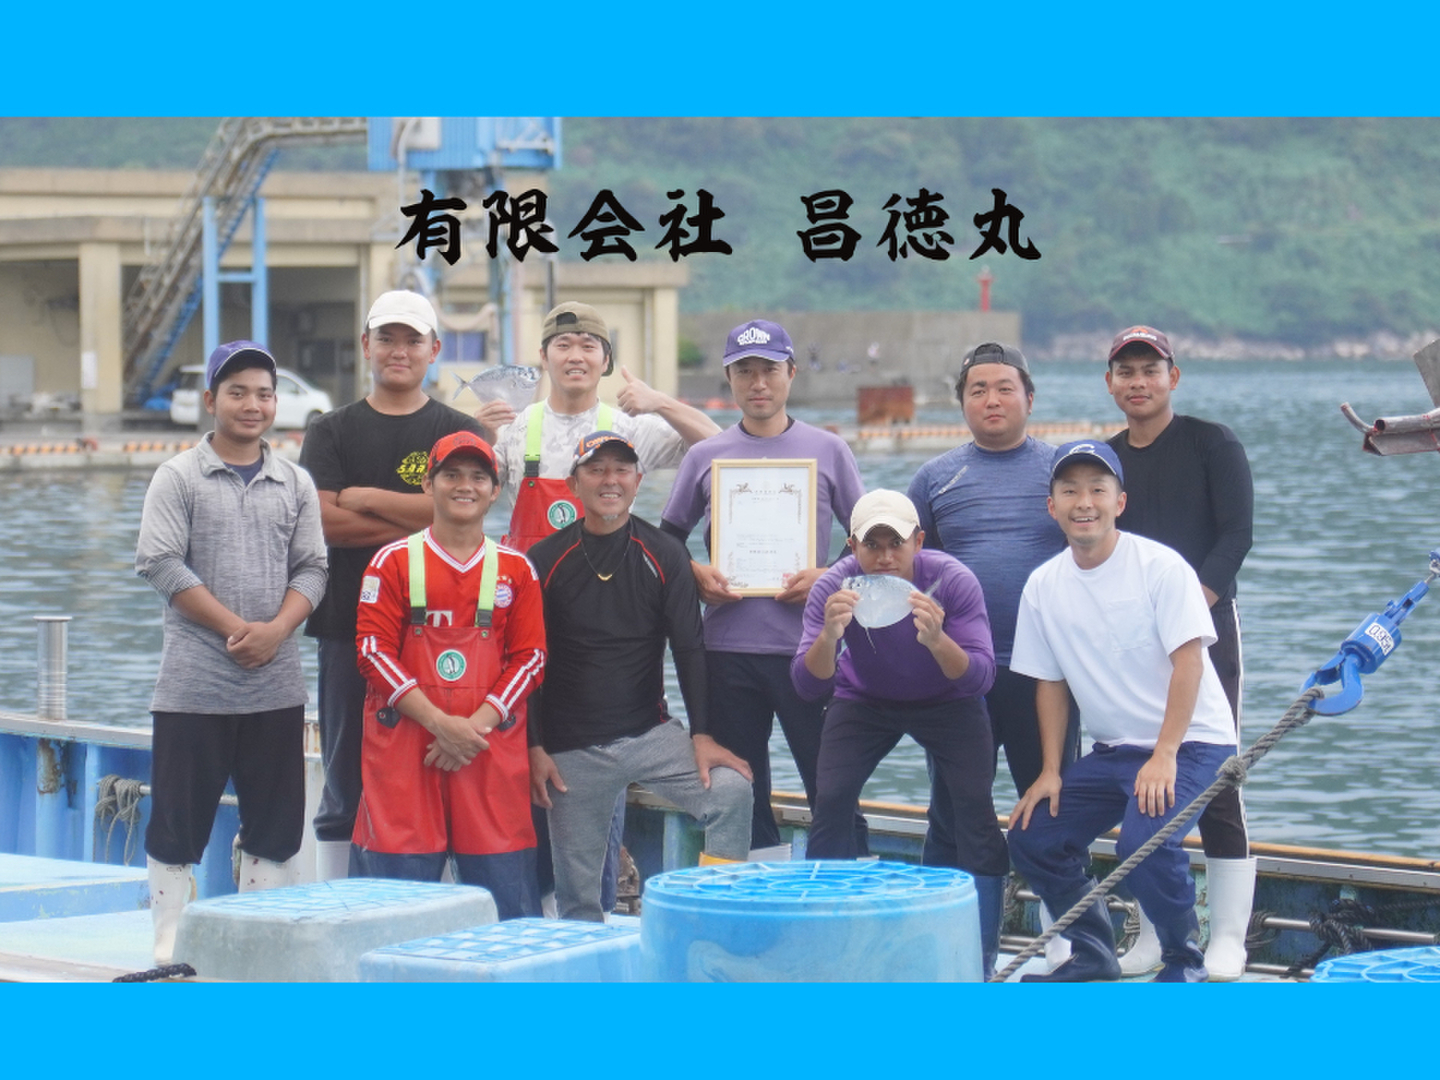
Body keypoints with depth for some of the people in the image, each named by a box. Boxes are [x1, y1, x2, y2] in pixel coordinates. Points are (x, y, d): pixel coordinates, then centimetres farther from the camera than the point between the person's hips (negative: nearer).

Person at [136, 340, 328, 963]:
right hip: (194, 686, -3)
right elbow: (159, 563, -8)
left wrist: (276, 629, -11)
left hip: (277, 684, 4)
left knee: (275, 825, 7)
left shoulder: (295, 484, 11)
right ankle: (170, 950, 6)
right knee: (179, 822, 0)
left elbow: (311, 568, 8)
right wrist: (235, 627, -13)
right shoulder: (178, 478, 0)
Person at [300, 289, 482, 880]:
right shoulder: (333, 431, 10)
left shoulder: (457, 432, 8)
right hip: (349, 625, 1)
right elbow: (321, 520, -5)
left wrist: (366, 499, -5)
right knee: (347, 782, 3)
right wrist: (414, 522, -9)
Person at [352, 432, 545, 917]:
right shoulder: (393, 562, 5)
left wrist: (478, 724, -8)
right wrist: (440, 724, -11)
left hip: (492, 747, 2)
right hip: (405, 748, -2)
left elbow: (530, 658, 7)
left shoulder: (515, 569, 11)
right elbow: (374, 652, -2)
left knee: (512, 906, -2)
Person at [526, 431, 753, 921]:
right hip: (572, 749, -1)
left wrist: (702, 734, -8)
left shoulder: (664, 556, 3)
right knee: (577, 896, -2)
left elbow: (689, 648, 2)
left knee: (731, 791, -22)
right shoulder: (546, 560, 0)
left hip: (651, 734, 1)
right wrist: (533, 748, -4)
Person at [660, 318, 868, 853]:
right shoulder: (704, 457, 10)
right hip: (727, 649, 2)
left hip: (808, 647, -2)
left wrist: (828, 577, -9)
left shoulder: (828, 451, 6)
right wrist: (696, 575, -4)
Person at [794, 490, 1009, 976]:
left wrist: (936, 640, -53)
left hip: (946, 701, -1)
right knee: (831, 799, -16)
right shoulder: (834, 588, -26)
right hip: (864, 700, 1)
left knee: (974, 801, -17)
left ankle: (981, 958, -8)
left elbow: (980, 676, -32)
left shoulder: (952, 581, -29)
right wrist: (829, 635, -51)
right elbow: (807, 685, -29)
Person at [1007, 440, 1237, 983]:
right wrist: (1050, 771, 3)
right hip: (1112, 750, 6)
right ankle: (1093, 953, 18)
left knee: (1145, 840, -28)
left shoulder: (1160, 566, -13)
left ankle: (1184, 961, -5)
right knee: (1032, 835, -2)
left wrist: (1165, 756, -23)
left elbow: (1187, 661, -17)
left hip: (1191, 741, -6)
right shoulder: (1043, 586, 3)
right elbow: (1051, 682, 10)